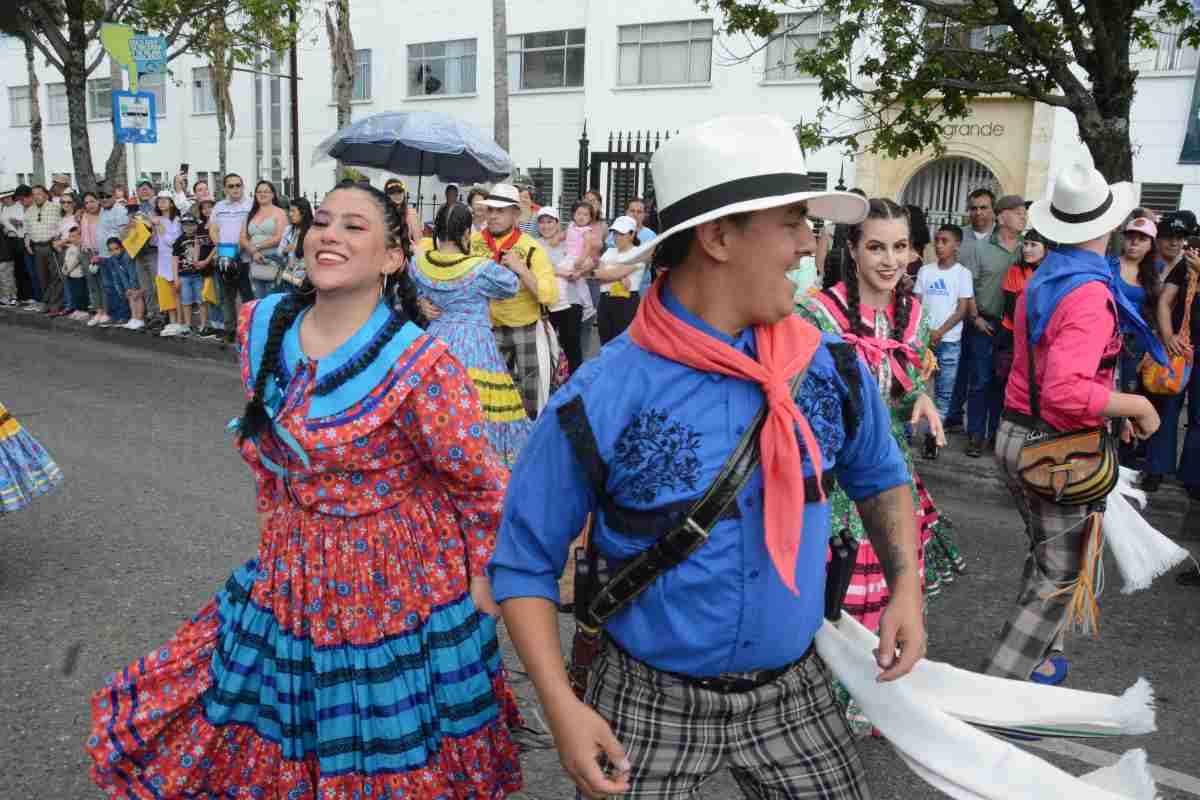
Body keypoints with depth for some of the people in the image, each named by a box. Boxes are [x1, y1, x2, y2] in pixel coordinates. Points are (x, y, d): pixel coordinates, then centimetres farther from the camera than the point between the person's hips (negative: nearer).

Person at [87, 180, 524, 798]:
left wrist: (484, 582, -6)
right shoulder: (260, 326, -5)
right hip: (291, 573, 6)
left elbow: (482, 490, -13)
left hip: (397, 583, -5)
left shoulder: (423, 367, -24)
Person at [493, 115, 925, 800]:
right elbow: (526, 564, -10)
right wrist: (561, 707, -18)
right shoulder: (597, 402, -20)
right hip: (650, 702, -3)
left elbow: (881, 477, 12)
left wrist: (906, 585, -3)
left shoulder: (833, 371, -8)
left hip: (793, 692, 3)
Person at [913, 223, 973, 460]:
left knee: (944, 391, 2)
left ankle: (933, 435, 8)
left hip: (949, 340, -2)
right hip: (922, 337, 2)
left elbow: (962, 310, -3)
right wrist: (925, 331, -7)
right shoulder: (925, 271, 7)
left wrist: (939, 332, -11)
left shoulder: (962, 273, 0)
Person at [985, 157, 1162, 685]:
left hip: (1015, 436, 9)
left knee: (1047, 555, 23)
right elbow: (1066, 391, -33)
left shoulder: (1040, 280, 7)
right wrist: (1137, 406, -19)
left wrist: (1113, 413, 19)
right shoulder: (1091, 292, -22)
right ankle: (996, 692, 4)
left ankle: (1041, 657, 36)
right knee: (1060, 576, 3)